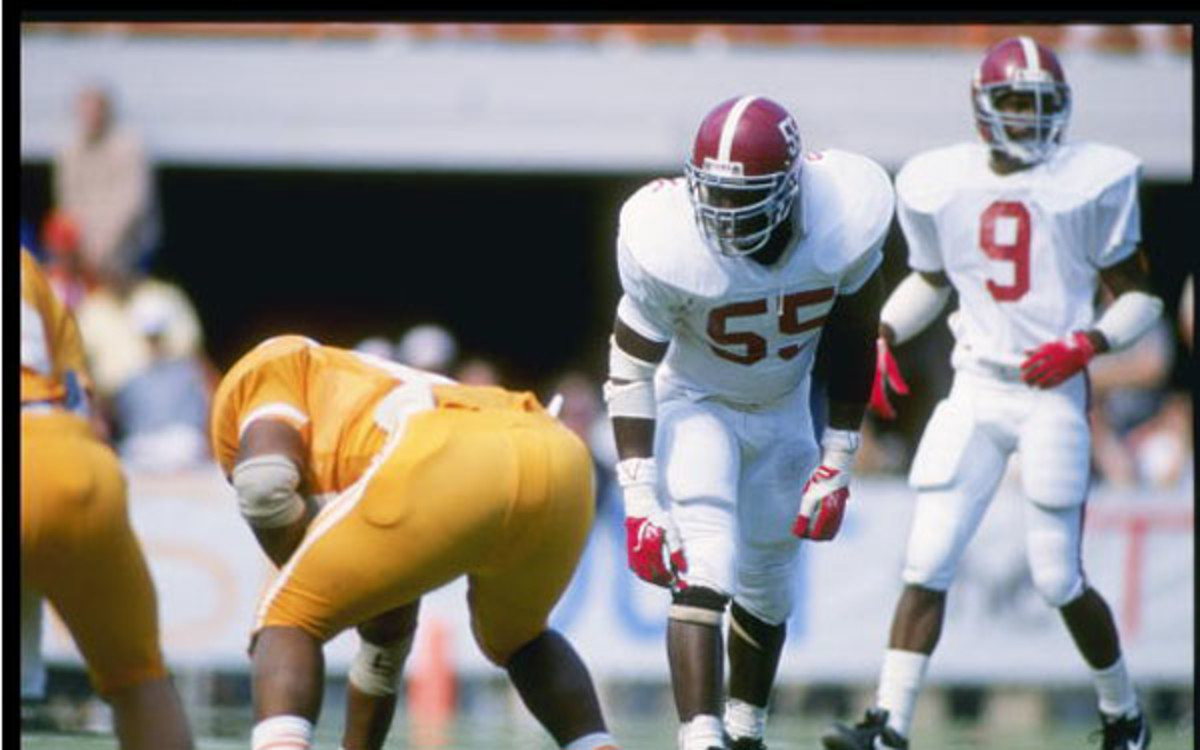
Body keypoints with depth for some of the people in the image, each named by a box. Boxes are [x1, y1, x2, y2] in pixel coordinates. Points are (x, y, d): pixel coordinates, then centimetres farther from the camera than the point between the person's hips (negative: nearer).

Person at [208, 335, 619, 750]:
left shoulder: (268, 375, 29)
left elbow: (266, 484, 5)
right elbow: (387, 637, 52)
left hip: (448, 464, -7)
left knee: (288, 626, 14)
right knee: (516, 639, 38)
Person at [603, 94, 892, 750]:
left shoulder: (843, 220, -26)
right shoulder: (668, 247, -33)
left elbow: (852, 345, -8)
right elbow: (631, 372, -22)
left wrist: (837, 466, -6)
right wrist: (639, 503, -27)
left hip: (782, 408, 4)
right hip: (694, 403, -3)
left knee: (768, 589, 13)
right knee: (703, 570, -22)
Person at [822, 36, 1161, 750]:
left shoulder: (1093, 181, -5)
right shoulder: (940, 183, 6)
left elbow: (1141, 294, 1)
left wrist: (1087, 345, -16)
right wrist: (883, 336, 7)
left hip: (1052, 392, -3)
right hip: (975, 392, 3)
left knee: (1060, 579, 0)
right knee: (928, 562, -7)